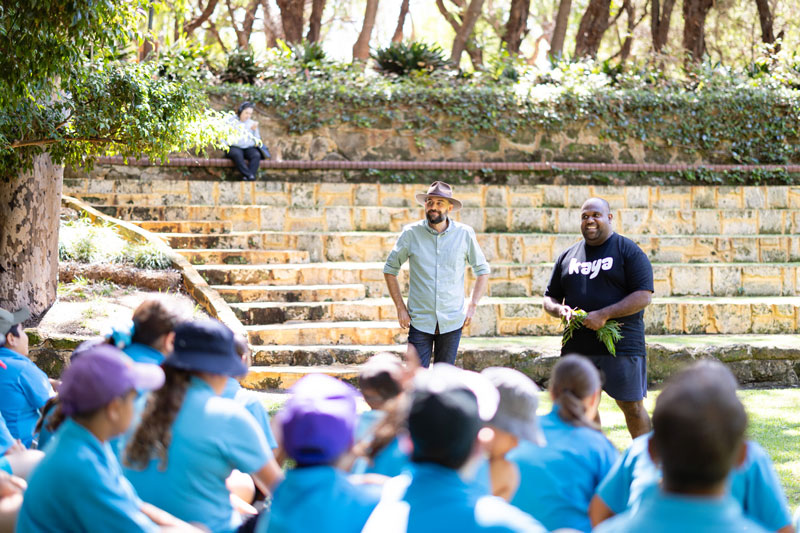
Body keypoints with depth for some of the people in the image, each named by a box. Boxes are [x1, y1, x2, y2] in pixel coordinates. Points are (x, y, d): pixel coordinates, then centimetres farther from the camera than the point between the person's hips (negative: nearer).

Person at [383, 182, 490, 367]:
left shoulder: (465, 234, 1)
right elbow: (390, 269, 9)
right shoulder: (411, 233, -2)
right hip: (420, 321, -1)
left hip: (452, 322, 1)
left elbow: (482, 270, 13)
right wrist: (400, 308, 1)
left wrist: (472, 305, 2)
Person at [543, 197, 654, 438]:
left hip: (621, 345, -5)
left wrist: (604, 315, -19)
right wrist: (560, 309, -4)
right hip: (577, 345, 5)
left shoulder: (628, 251, 0)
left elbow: (644, 296, -9)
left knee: (632, 406, -2)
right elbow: (549, 298, 21)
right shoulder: (568, 256, 16)